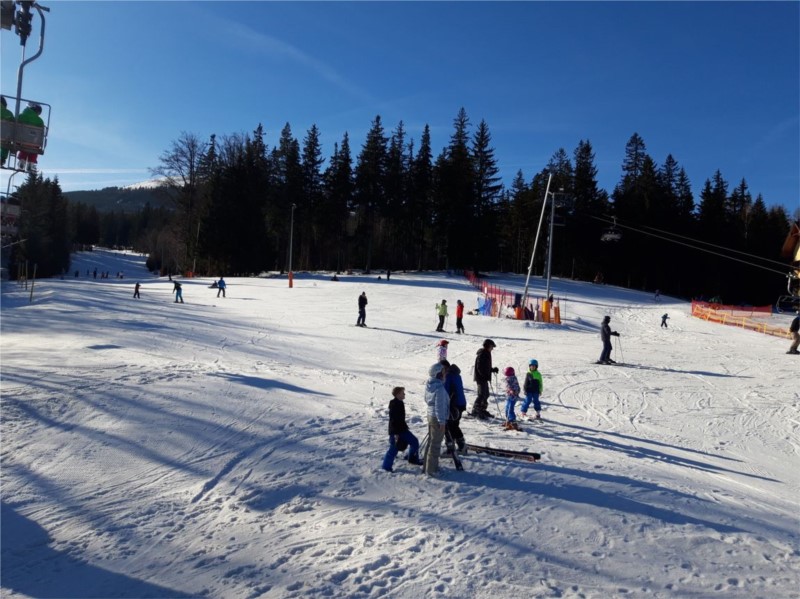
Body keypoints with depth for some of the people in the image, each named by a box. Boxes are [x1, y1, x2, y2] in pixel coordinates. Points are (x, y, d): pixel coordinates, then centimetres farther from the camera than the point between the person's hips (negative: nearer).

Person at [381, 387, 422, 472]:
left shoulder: (400, 403, 9)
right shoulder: (394, 405, -20)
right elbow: (393, 420, -23)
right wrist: (396, 434, -24)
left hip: (402, 429, 9)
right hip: (395, 431, -9)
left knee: (414, 441, 11)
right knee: (394, 448, -3)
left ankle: (413, 459, 26)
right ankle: (387, 466, 10)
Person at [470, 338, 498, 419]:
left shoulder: (486, 354, 16)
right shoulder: (482, 354, -16)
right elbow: (480, 367, -23)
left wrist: (493, 369, 12)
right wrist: (487, 375, -27)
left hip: (484, 378, 11)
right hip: (481, 378, -11)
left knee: (486, 394, 16)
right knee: (482, 395, -11)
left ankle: (483, 410, 26)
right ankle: (475, 411, -6)